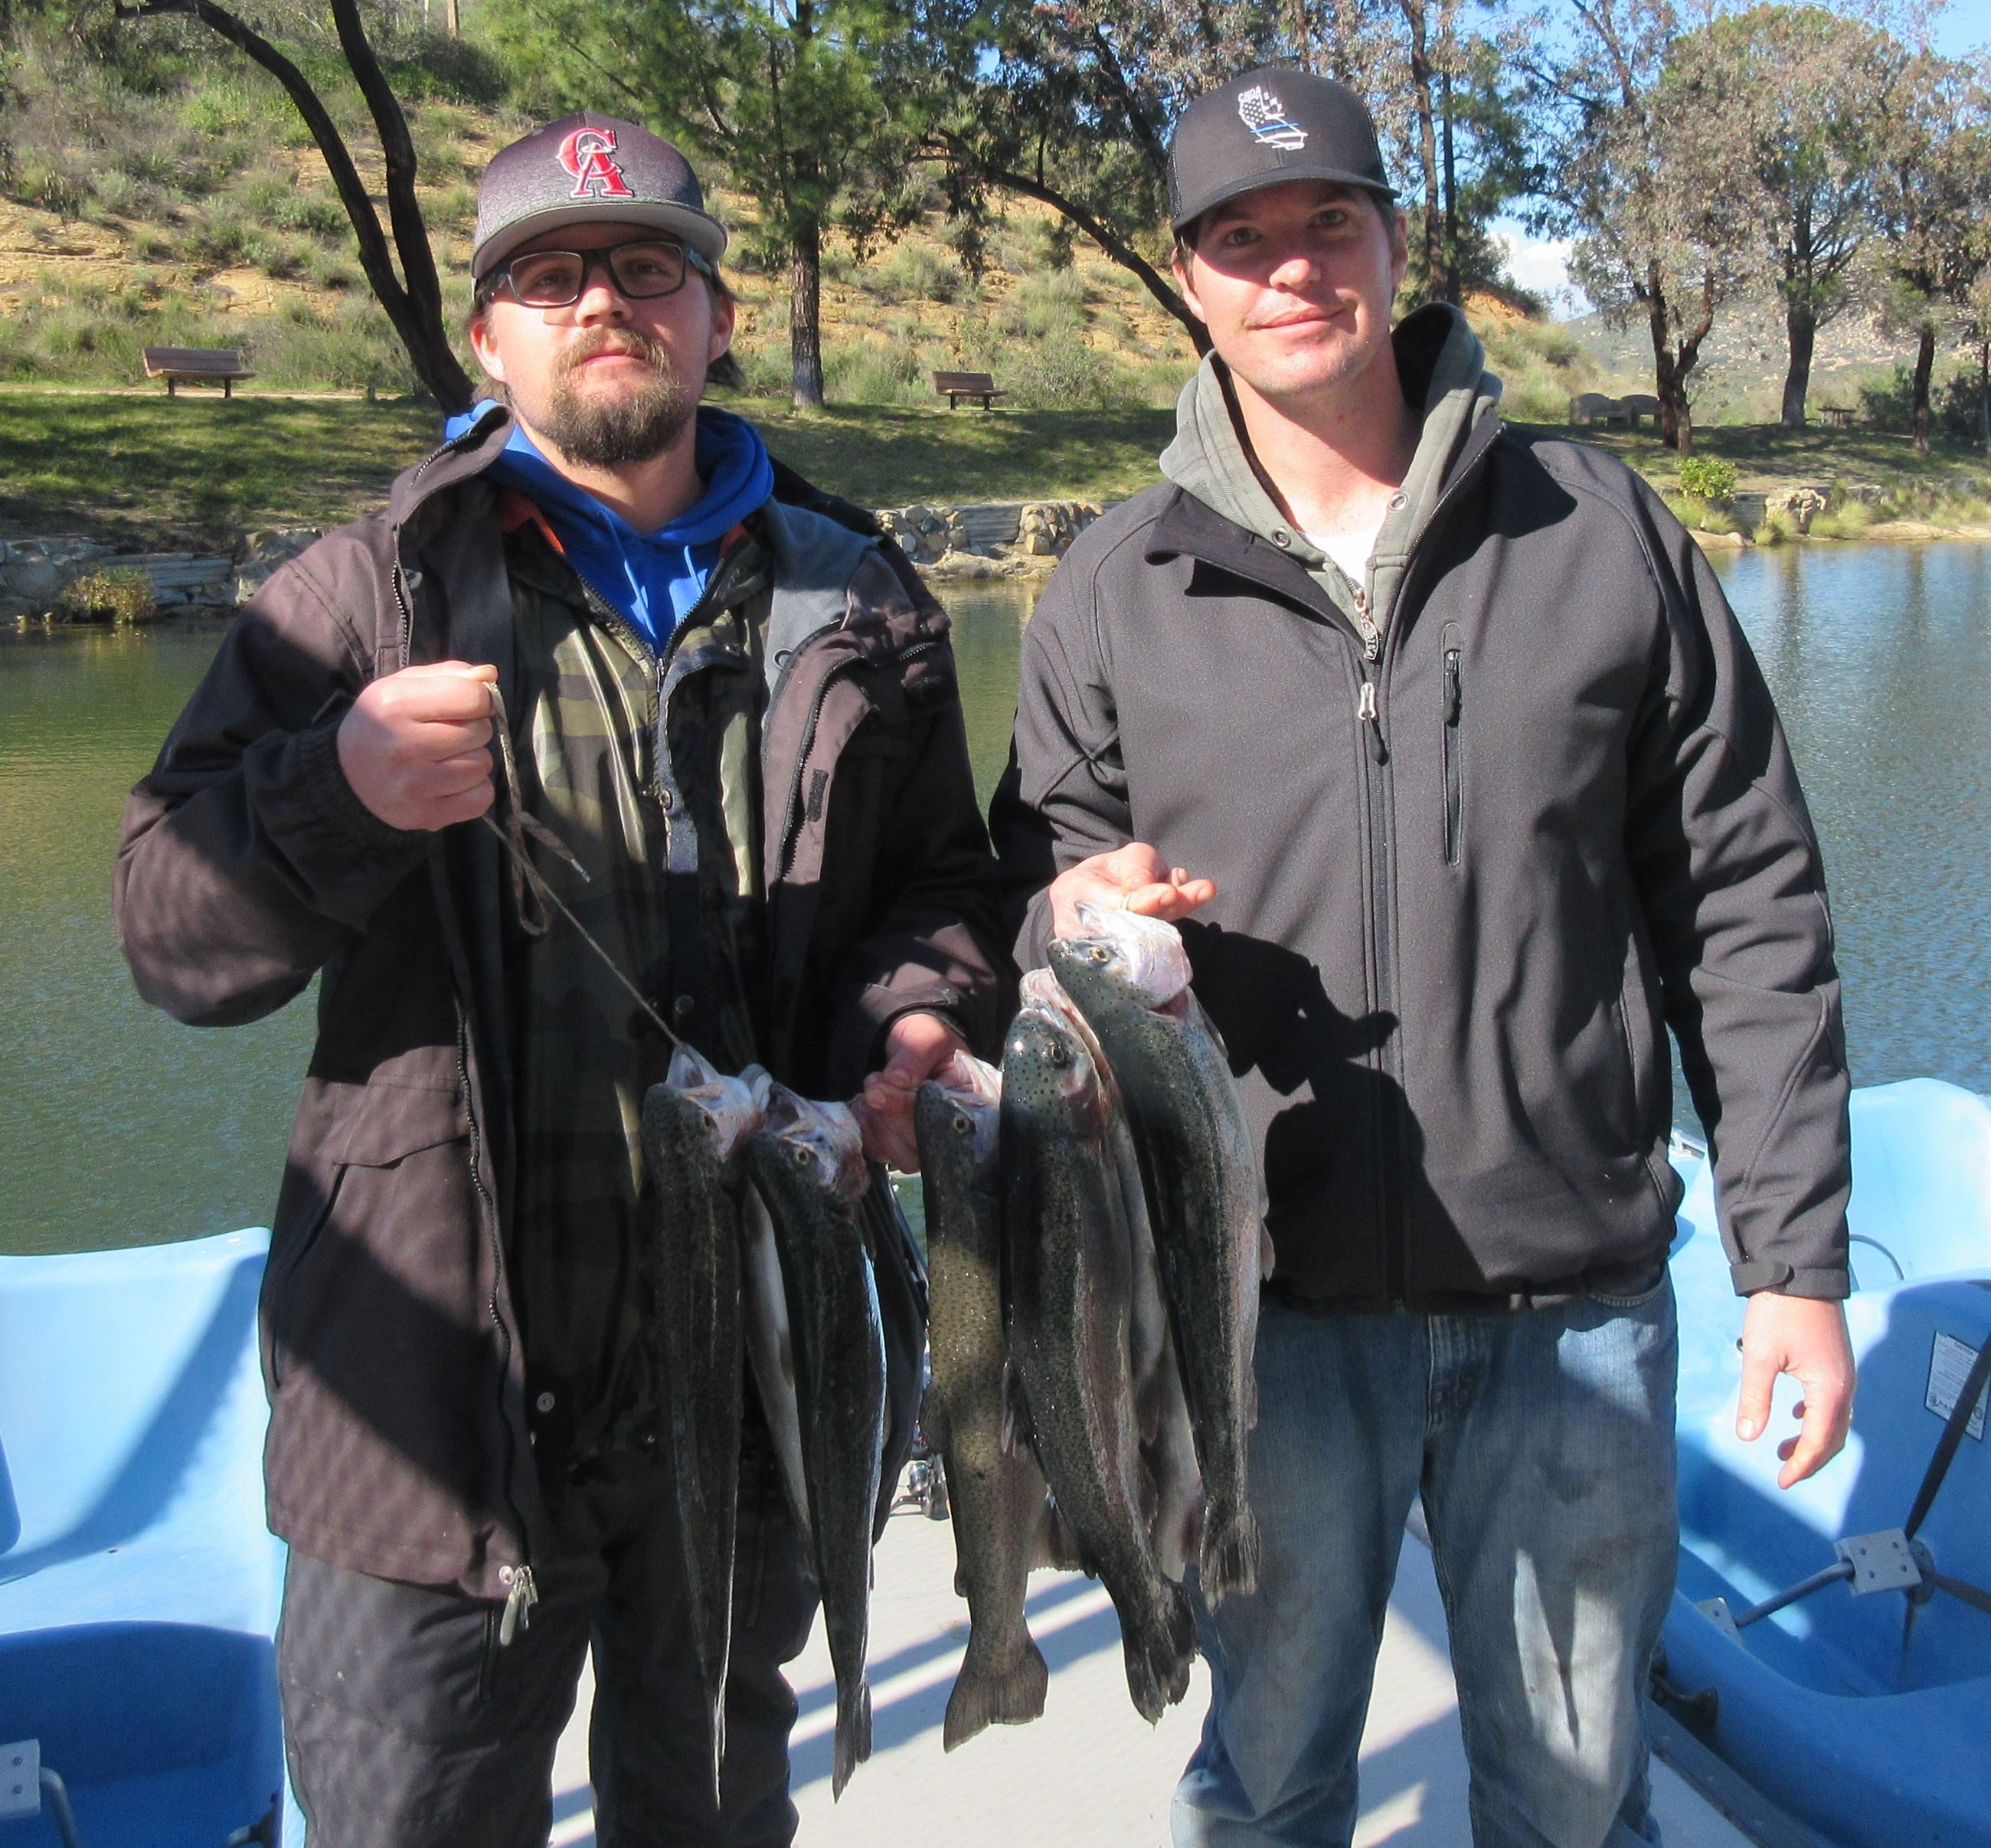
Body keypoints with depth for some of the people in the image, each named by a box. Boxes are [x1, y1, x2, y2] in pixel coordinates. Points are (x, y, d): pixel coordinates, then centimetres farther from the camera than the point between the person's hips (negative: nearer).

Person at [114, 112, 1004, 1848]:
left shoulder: (855, 600, 8)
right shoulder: (367, 593, 1)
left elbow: (937, 880, 15)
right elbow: (172, 933, -3)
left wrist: (918, 1016, -8)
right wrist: (339, 793, -23)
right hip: (438, 1384, -2)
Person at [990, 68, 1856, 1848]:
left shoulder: (1603, 534, 1)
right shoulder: (1117, 592, 2)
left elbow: (1749, 915, 3)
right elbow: (1035, 885, 8)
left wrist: (1794, 1256, 1)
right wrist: (1078, 915, -17)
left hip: (1576, 1299, 1)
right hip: (1268, 1301, 0)